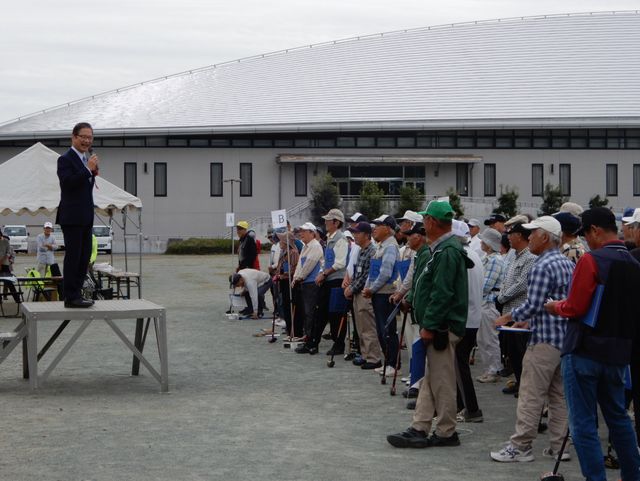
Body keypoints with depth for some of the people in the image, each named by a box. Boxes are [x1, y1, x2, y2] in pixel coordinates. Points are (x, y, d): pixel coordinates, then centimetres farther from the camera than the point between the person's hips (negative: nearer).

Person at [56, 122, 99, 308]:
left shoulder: (86, 158, 16)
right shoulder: (65, 159, -10)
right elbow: (68, 183, -23)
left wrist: (93, 171, 5)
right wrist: (88, 169, -24)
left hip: (85, 217, 9)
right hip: (72, 217, -9)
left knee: (84, 257, 10)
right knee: (73, 256, -5)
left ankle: (75, 295, 17)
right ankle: (71, 297, -1)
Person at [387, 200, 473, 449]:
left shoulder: (447, 252, -18)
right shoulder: (442, 248, 15)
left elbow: (442, 293, -23)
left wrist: (429, 325, -21)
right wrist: (428, 323, 22)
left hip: (442, 327, -10)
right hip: (438, 326, 10)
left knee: (442, 381, -2)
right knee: (430, 379, 11)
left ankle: (446, 432, 7)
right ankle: (420, 428, 15)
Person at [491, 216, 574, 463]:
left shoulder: (542, 267, -15)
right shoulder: (569, 264, 13)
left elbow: (532, 305, -20)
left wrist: (507, 318, -4)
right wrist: (530, 321, 19)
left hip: (545, 340, -9)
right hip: (566, 337, 9)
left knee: (531, 395, -4)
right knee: (559, 394, 12)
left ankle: (521, 446, -1)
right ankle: (559, 445, 15)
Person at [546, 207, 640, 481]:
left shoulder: (592, 260, -14)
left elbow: (575, 308, -17)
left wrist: (556, 307, 3)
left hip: (584, 350, -7)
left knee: (583, 424, 0)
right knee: (618, 416, 21)